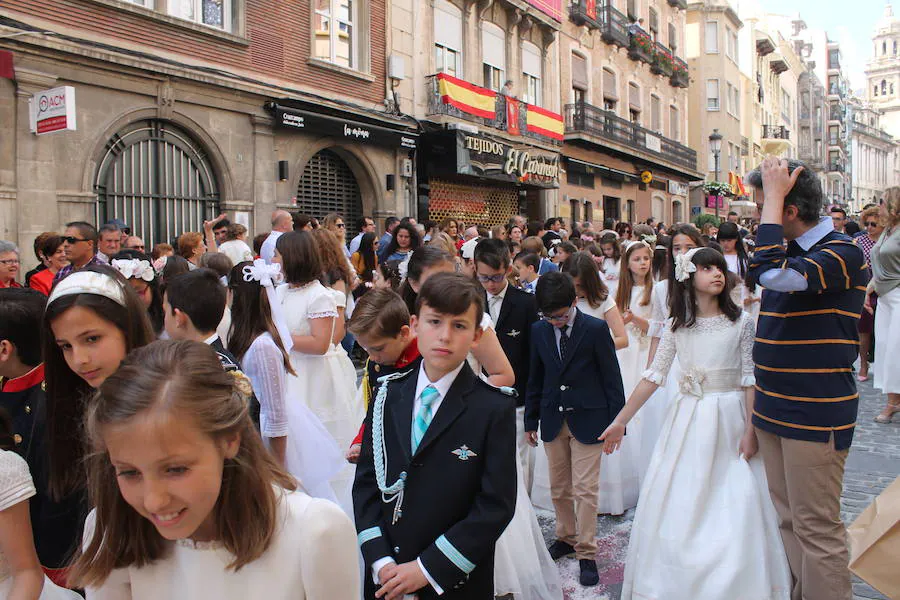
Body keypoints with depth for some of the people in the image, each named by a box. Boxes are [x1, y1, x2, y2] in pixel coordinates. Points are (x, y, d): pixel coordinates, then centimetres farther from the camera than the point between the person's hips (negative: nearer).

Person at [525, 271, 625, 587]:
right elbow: (536, 377, 9)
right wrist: (530, 420, 11)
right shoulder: (539, 330, 2)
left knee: (585, 489, 0)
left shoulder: (596, 328, -10)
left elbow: (611, 378, -5)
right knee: (559, 487, 14)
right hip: (553, 421, 4)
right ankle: (566, 537, 33)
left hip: (587, 420, -4)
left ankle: (586, 553, 14)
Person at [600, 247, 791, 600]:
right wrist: (620, 421, 2)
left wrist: (750, 430, -10)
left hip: (729, 418, -2)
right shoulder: (677, 325, 3)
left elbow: (750, 379, -2)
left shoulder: (741, 321, -2)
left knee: (736, 505, -1)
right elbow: (654, 376, 4)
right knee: (675, 506, 5)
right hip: (687, 418, 2)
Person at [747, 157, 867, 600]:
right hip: (775, 410, 8)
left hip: (815, 416, -8)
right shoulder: (791, 253, 12)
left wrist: (774, 194, -23)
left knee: (816, 529, 0)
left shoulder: (842, 253, -15)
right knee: (789, 522, 16)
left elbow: (770, 274, -34)